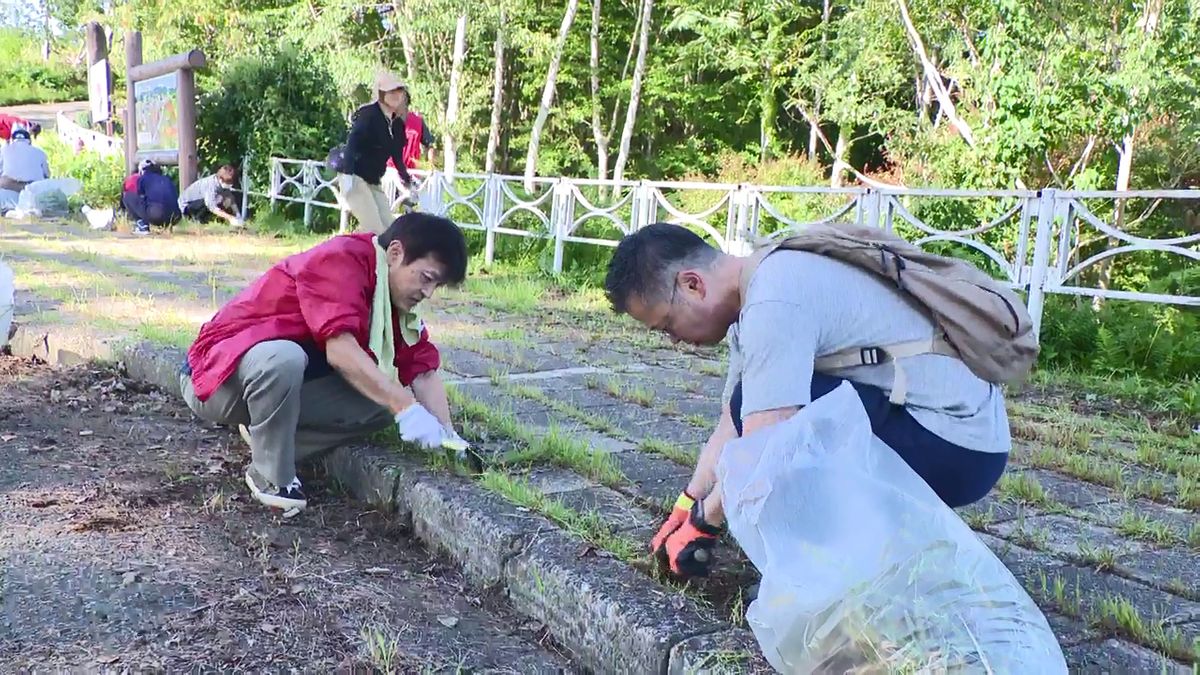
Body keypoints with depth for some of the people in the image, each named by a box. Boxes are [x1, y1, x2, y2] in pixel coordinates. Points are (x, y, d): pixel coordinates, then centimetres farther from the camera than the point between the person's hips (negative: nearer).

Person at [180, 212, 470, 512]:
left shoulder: (395, 295, 2)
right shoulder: (340, 260, -23)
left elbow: (424, 369, -3)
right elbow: (340, 350, -35)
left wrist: (447, 437, -14)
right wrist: (407, 408, -38)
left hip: (288, 387, 8)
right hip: (218, 375, -7)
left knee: (383, 402, -11)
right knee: (285, 358, -40)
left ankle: (265, 436, -3)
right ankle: (272, 479, -18)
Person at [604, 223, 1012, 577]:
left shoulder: (773, 304, -23)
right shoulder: (757, 290, 7)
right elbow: (733, 426, 12)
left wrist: (702, 522, -11)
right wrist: (685, 509, 10)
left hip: (956, 449, -10)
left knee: (759, 402, -20)